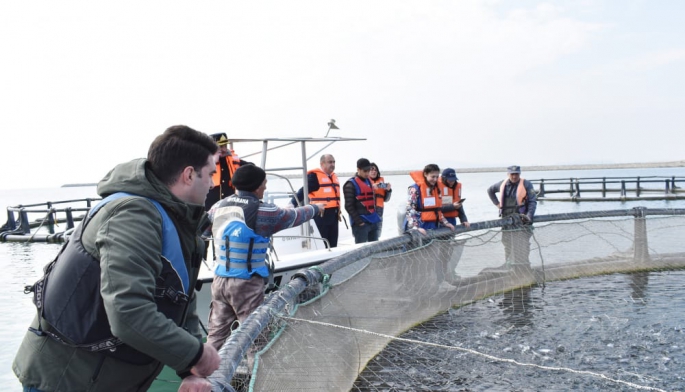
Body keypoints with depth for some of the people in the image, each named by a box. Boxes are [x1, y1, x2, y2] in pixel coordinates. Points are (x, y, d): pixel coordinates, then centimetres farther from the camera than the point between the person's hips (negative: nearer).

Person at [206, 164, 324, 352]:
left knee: (217, 333, 10)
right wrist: (315, 208, 21)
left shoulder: (219, 207, 5)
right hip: (247, 284, -6)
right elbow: (294, 215, 2)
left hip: (220, 280, 6)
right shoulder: (262, 212, -12)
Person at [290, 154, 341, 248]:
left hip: (333, 215, 8)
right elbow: (303, 191, -16)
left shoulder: (333, 176, 16)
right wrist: (292, 204, -26)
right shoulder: (314, 175, -10)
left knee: (333, 244, 12)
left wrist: (338, 211, 23)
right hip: (321, 214, -8)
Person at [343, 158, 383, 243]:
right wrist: (359, 221, -17)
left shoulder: (368, 182, 16)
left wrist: (374, 215, 14)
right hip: (361, 223, -8)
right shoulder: (351, 184, -8)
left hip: (373, 221, 8)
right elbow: (349, 206, -13)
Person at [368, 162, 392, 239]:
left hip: (379, 210, 5)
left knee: (377, 235, 8)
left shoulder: (381, 182, 15)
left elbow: (386, 199, 17)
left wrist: (388, 190, 1)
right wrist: (372, 187, -25)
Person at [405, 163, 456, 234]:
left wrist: (445, 223, 12)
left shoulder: (436, 189, 12)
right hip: (420, 227, -7)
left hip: (433, 227, 7)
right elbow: (410, 210, -16)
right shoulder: (415, 189, -10)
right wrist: (415, 228, -26)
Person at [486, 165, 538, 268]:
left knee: (521, 250, -10)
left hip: (521, 222, -5)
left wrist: (529, 216, -22)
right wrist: (496, 203, 14)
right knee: (508, 249, 14)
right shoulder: (502, 184, 9)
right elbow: (490, 190, 27)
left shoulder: (526, 184, -5)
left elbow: (533, 201, -9)